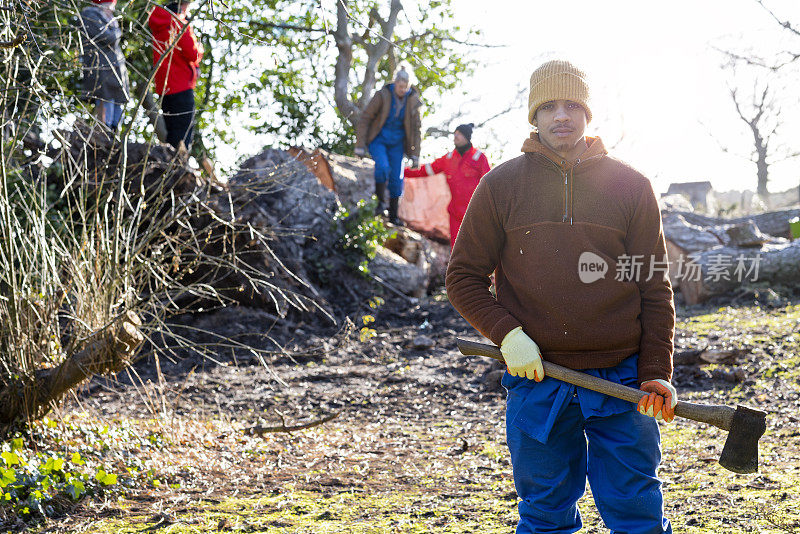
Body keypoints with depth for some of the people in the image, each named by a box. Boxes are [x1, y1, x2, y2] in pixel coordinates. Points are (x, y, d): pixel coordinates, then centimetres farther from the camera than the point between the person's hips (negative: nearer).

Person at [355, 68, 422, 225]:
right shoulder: (382, 95, -17)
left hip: (396, 143, 3)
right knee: (383, 167, -28)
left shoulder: (413, 100, -8)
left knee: (396, 178, 0)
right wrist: (360, 146, -14)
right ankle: (380, 202, -9)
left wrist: (415, 155, -1)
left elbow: (416, 128, 1)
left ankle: (393, 215, 13)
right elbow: (365, 119, -11)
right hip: (378, 140, -3)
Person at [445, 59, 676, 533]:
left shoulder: (632, 187, 3)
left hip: (622, 382, 0)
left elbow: (654, 288, 5)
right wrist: (507, 333, -10)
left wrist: (657, 372, -4)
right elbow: (464, 276, 5)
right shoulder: (501, 186, 3)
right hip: (536, 381, 0)